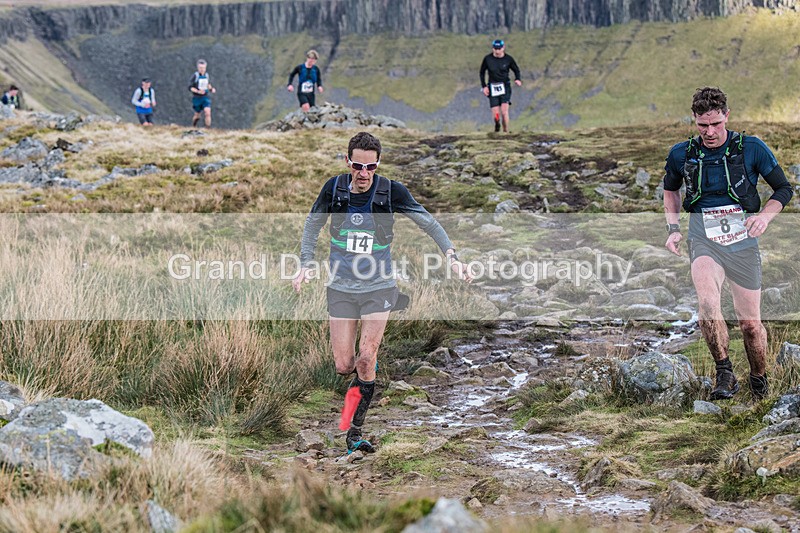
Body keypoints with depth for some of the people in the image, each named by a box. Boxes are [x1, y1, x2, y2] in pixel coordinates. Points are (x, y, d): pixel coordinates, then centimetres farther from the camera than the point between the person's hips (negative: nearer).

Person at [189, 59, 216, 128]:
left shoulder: (206, 75, 4)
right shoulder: (195, 76, -12)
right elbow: (190, 87, -13)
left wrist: (211, 89, 4)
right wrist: (198, 91, -27)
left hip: (205, 98, 3)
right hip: (197, 98, -3)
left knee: (208, 113, -17)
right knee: (197, 115, 12)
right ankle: (193, 127, 41)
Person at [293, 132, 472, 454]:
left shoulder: (391, 191, -11)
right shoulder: (334, 188, -7)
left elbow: (428, 223, -3)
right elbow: (312, 225, 10)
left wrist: (451, 257, -15)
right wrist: (306, 265, 2)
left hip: (378, 287, -2)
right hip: (341, 288, 2)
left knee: (366, 358, -13)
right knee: (344, 366, -1)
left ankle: (355, 430, 1)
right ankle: (367, 370, 37)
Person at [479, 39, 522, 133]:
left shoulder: (508, 59, -5)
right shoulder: (488, 59, -3)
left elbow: (516, 70, 9)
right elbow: (482, 72, 10)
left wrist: (518, 79, -10)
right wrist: (484, 86, 2)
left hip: (505, 86, -1)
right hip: (493, 87, 1)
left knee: (504, 111, -18)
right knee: (495, 114, -1)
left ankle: (505, 131, -7)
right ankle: (497, 125, 30)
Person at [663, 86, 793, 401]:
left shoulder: (751, 149, -3)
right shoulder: (681, 154, 2)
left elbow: (784, 189, 7)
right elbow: (670, 189, 23)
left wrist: (765, 216, -12)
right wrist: (673, 229, 9)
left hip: (743, 241, 0)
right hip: (703, 239, 0)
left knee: (750, 322, 5)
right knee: (708, 303, -28)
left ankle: (759, 381, 29)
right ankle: (725, 375, -18)